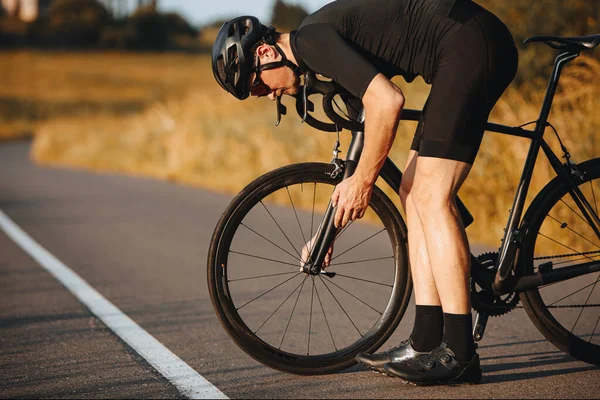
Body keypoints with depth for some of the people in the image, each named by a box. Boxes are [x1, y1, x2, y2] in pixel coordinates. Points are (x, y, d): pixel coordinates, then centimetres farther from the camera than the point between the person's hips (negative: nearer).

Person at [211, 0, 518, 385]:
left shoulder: (312, 39, -10)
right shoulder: (320, 43, 20)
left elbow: (387, 101, -23)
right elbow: (367, 133, 30)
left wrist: (362, 181, -10)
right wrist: (330, 229, 35)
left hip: (471, 45, -10)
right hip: (472, 50, 10)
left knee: (431, 197, -12)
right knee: (415, 192, 9)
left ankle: (460, 353, -10)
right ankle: (427, 343, 11)